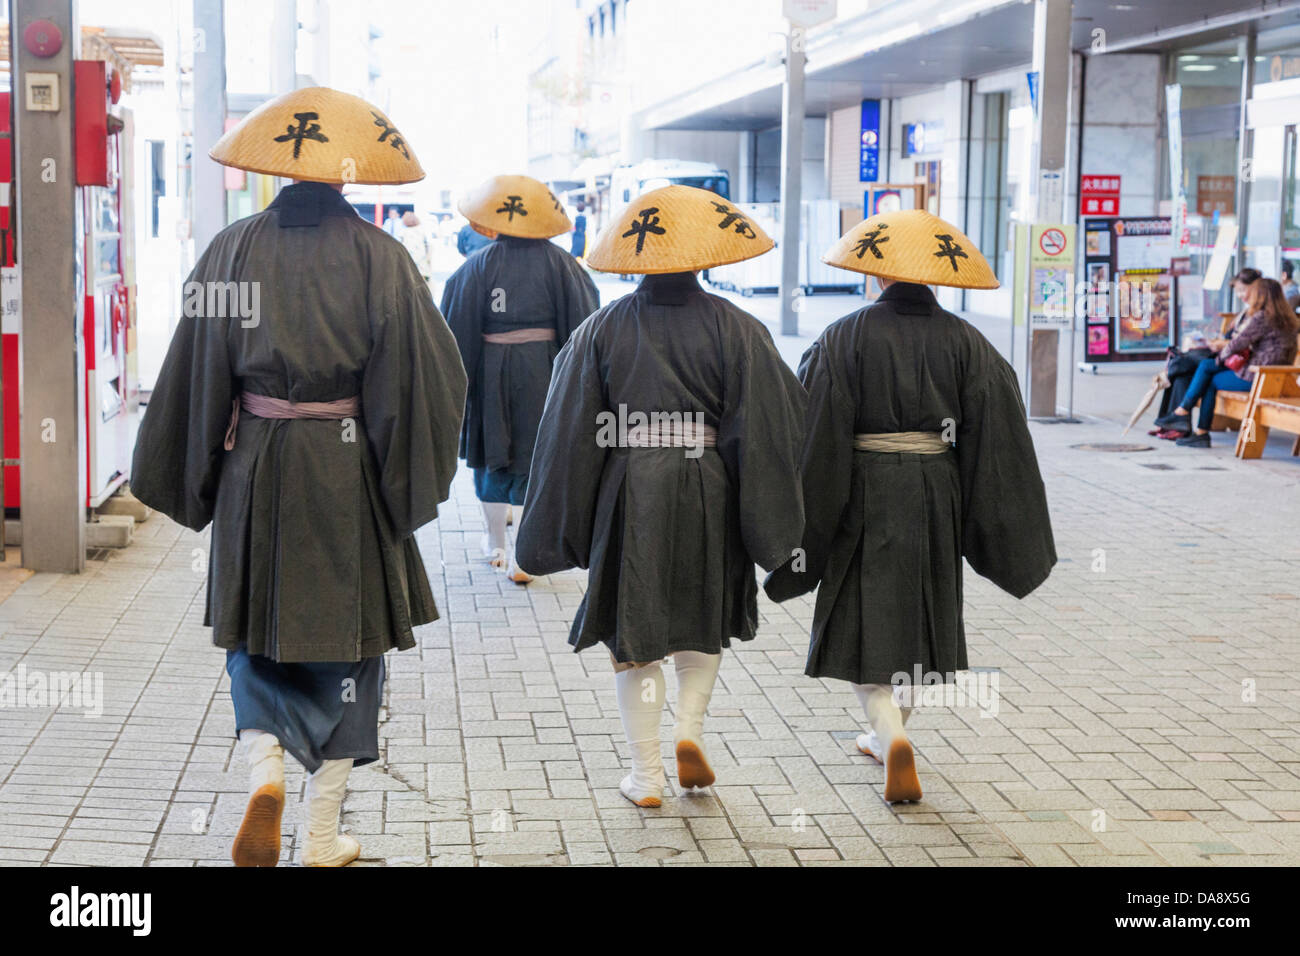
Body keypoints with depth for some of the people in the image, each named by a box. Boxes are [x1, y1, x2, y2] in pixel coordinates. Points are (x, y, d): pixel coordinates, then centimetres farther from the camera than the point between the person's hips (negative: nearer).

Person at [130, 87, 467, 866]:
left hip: (252, 465, 2)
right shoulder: (379, 256, -7)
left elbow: (194, 373, 0)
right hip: (347, 476, -1)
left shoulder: (235, 248, -2)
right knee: (344, 636, 10)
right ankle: (324, 837, 15)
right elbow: (425, 377, -8)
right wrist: (410, 479, 4)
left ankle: (265, 769, -5)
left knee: (257, 632, 19)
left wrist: (188, 479, 10)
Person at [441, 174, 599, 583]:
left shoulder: (478, 265, -8)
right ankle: (521, 557, 3)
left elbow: (458, 329, -6)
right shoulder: (559, 262, -6)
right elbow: (582, 321, -4)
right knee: (533, 461, 6)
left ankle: (495, 544, 31)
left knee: (493, 458, 17)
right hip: (543, 376, 0)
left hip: (491, 376, 0)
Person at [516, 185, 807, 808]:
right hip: (710, 495, 0)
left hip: (628, 493, 0)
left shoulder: (603, 329, -3)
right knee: (705, 622, 21)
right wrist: (769, 523, 3)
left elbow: (569, 433, -3)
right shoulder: (734, 328, -5)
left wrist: (558, 529, 5)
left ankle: (646, 774, 12)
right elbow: (767, 426, -6)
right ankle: (689, 730, 3)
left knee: (633, 635, 11)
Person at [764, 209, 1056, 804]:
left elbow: (816, 438, -12)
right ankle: (889, 732, 33)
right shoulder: (964, 343, -2)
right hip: (937, 496, 3)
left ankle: (893, 737, -15)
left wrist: (803, 525, -6)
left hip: (865, 495, -3)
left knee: (866, 623, 4)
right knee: (919, 616, 19)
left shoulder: (843, 339, -9)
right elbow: (993, 440, -3)